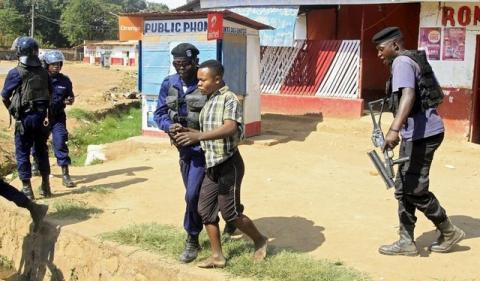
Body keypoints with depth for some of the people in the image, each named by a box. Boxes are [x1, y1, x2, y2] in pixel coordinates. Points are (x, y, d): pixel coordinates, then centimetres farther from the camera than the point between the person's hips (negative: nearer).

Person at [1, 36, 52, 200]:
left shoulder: (16, 73, -10)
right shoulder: (44, 73, 3)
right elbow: (50, 95, 8)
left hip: (24, 118, -4)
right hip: (41, 116, 4)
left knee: (22, 153, 6)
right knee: (42, 151, 15)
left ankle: (27, 189, 7)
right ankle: (45, 186, 22)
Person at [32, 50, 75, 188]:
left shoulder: (65, 80, -2)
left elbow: (70, 96, 10)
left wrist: (70, 100, -12)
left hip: (58, 118, 0)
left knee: (60, 143, -9)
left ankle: (65, 174, -6)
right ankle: (36, 163, 48)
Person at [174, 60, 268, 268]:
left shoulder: (229, 98, -14)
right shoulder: (208, 101, 14)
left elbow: (230, 128, -30)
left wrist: (198, 135, -38)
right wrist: (189, 133, 4)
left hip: (228, 164, -9)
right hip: (212, 165, 9)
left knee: (230, 212, -1)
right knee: (205, 210, 7)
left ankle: (259, 240, 24)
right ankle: (217, 256, 19)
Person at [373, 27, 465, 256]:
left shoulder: (402, 62, -12)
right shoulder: (416, 60, 18)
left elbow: (408, 95, -29)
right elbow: (436, 94, 24)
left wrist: (394, 129, -41)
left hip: (421, 133, -11)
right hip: (419, 133, 11)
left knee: (415, 189, -3)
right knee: (403, 188, 11)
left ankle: (449, 232, 15)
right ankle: (406, 242, 17)